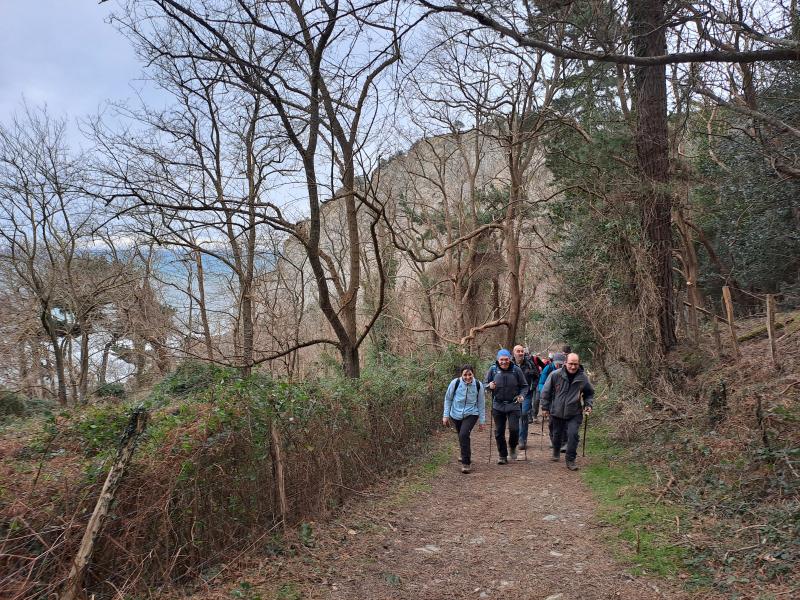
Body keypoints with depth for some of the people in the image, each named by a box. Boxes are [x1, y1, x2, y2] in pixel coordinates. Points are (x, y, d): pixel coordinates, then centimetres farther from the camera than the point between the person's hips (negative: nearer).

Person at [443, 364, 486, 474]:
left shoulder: (478, 385, -9)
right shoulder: (455, 383, -12)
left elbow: (481, 404, 1)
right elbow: (448, 399, 0)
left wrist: (482, 421, 3)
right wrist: (446, 415, 0)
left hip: (471, 414, -2)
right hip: (456, 415, 2)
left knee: (464, 435, -22)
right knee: (461, 437, 14)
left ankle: (466, 463, -10)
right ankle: (466, 457, 43)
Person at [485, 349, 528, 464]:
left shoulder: (516, 370, -4)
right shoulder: (493, 369, -1)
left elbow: (524, 386, 5)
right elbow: (485, 384, 7)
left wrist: (521, 395, -12)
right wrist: (489, 386, -15)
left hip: (513, 405, -1)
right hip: (498, 406, 2)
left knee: (514, 429, -10)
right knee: (499, 432, 6)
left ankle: (512, 447, 21)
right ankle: (502, 456, 21)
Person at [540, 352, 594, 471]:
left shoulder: (583, 377, -5)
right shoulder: (556, 375, -12)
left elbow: (589, 393, 13)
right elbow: (546, 391, -1)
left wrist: (588, 405, 0)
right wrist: (545, 407, 0)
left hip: (574, 413, 0)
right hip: (557, 412, 1)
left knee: (573, 434, -14)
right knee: (557, 434, 17)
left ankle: (571, 460, -1)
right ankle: (556, 453, 44)